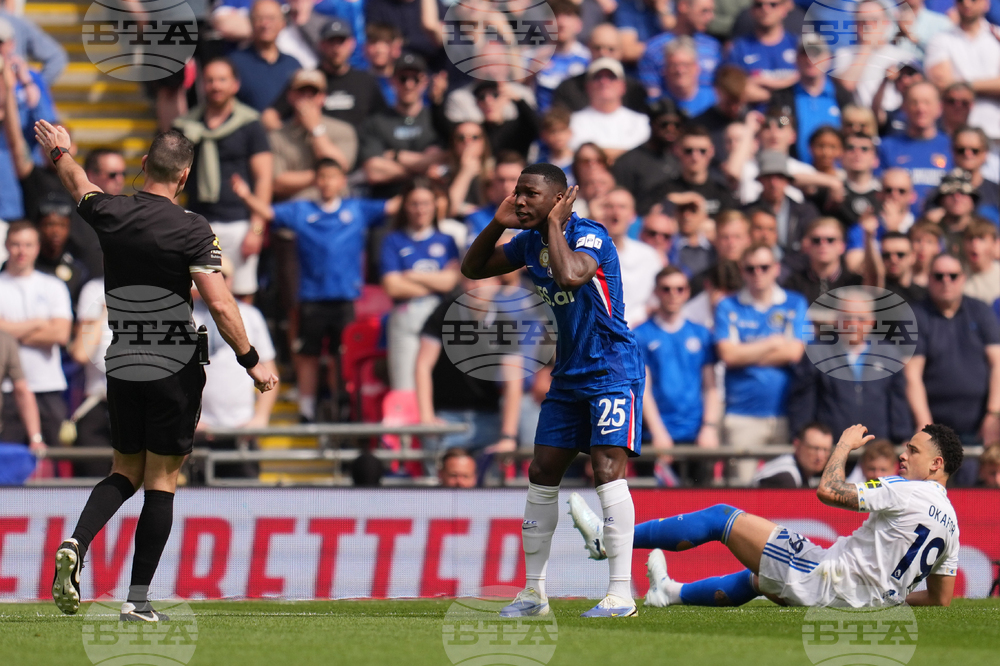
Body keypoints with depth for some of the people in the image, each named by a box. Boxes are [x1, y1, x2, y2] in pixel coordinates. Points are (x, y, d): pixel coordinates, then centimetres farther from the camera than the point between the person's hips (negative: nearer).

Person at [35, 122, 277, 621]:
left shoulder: (109, 214, 0)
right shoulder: (191, 229, -13)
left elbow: (79, 187, 23)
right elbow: (220, 305, -17)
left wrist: (59, 152, 43)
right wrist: (251, 361, -9)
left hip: (121, 368, 4)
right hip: (175, 371, -4)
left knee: (126, 470, 18)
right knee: (161, 481, 2)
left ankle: (76, 544, -7)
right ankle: (138, 600, 0)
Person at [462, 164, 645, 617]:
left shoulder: (589, 236, -18)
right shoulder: (531, 242, 6)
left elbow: (569, 276, -39)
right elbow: (472, 270, 15)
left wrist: (554, 225, -24)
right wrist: (498, 225, -2)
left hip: (612, 371, -8)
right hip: (569, 374, 8)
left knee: (607, 468, -18)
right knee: (542, 475, 6)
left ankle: (621, 593, -17)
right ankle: (534, 593, 14)